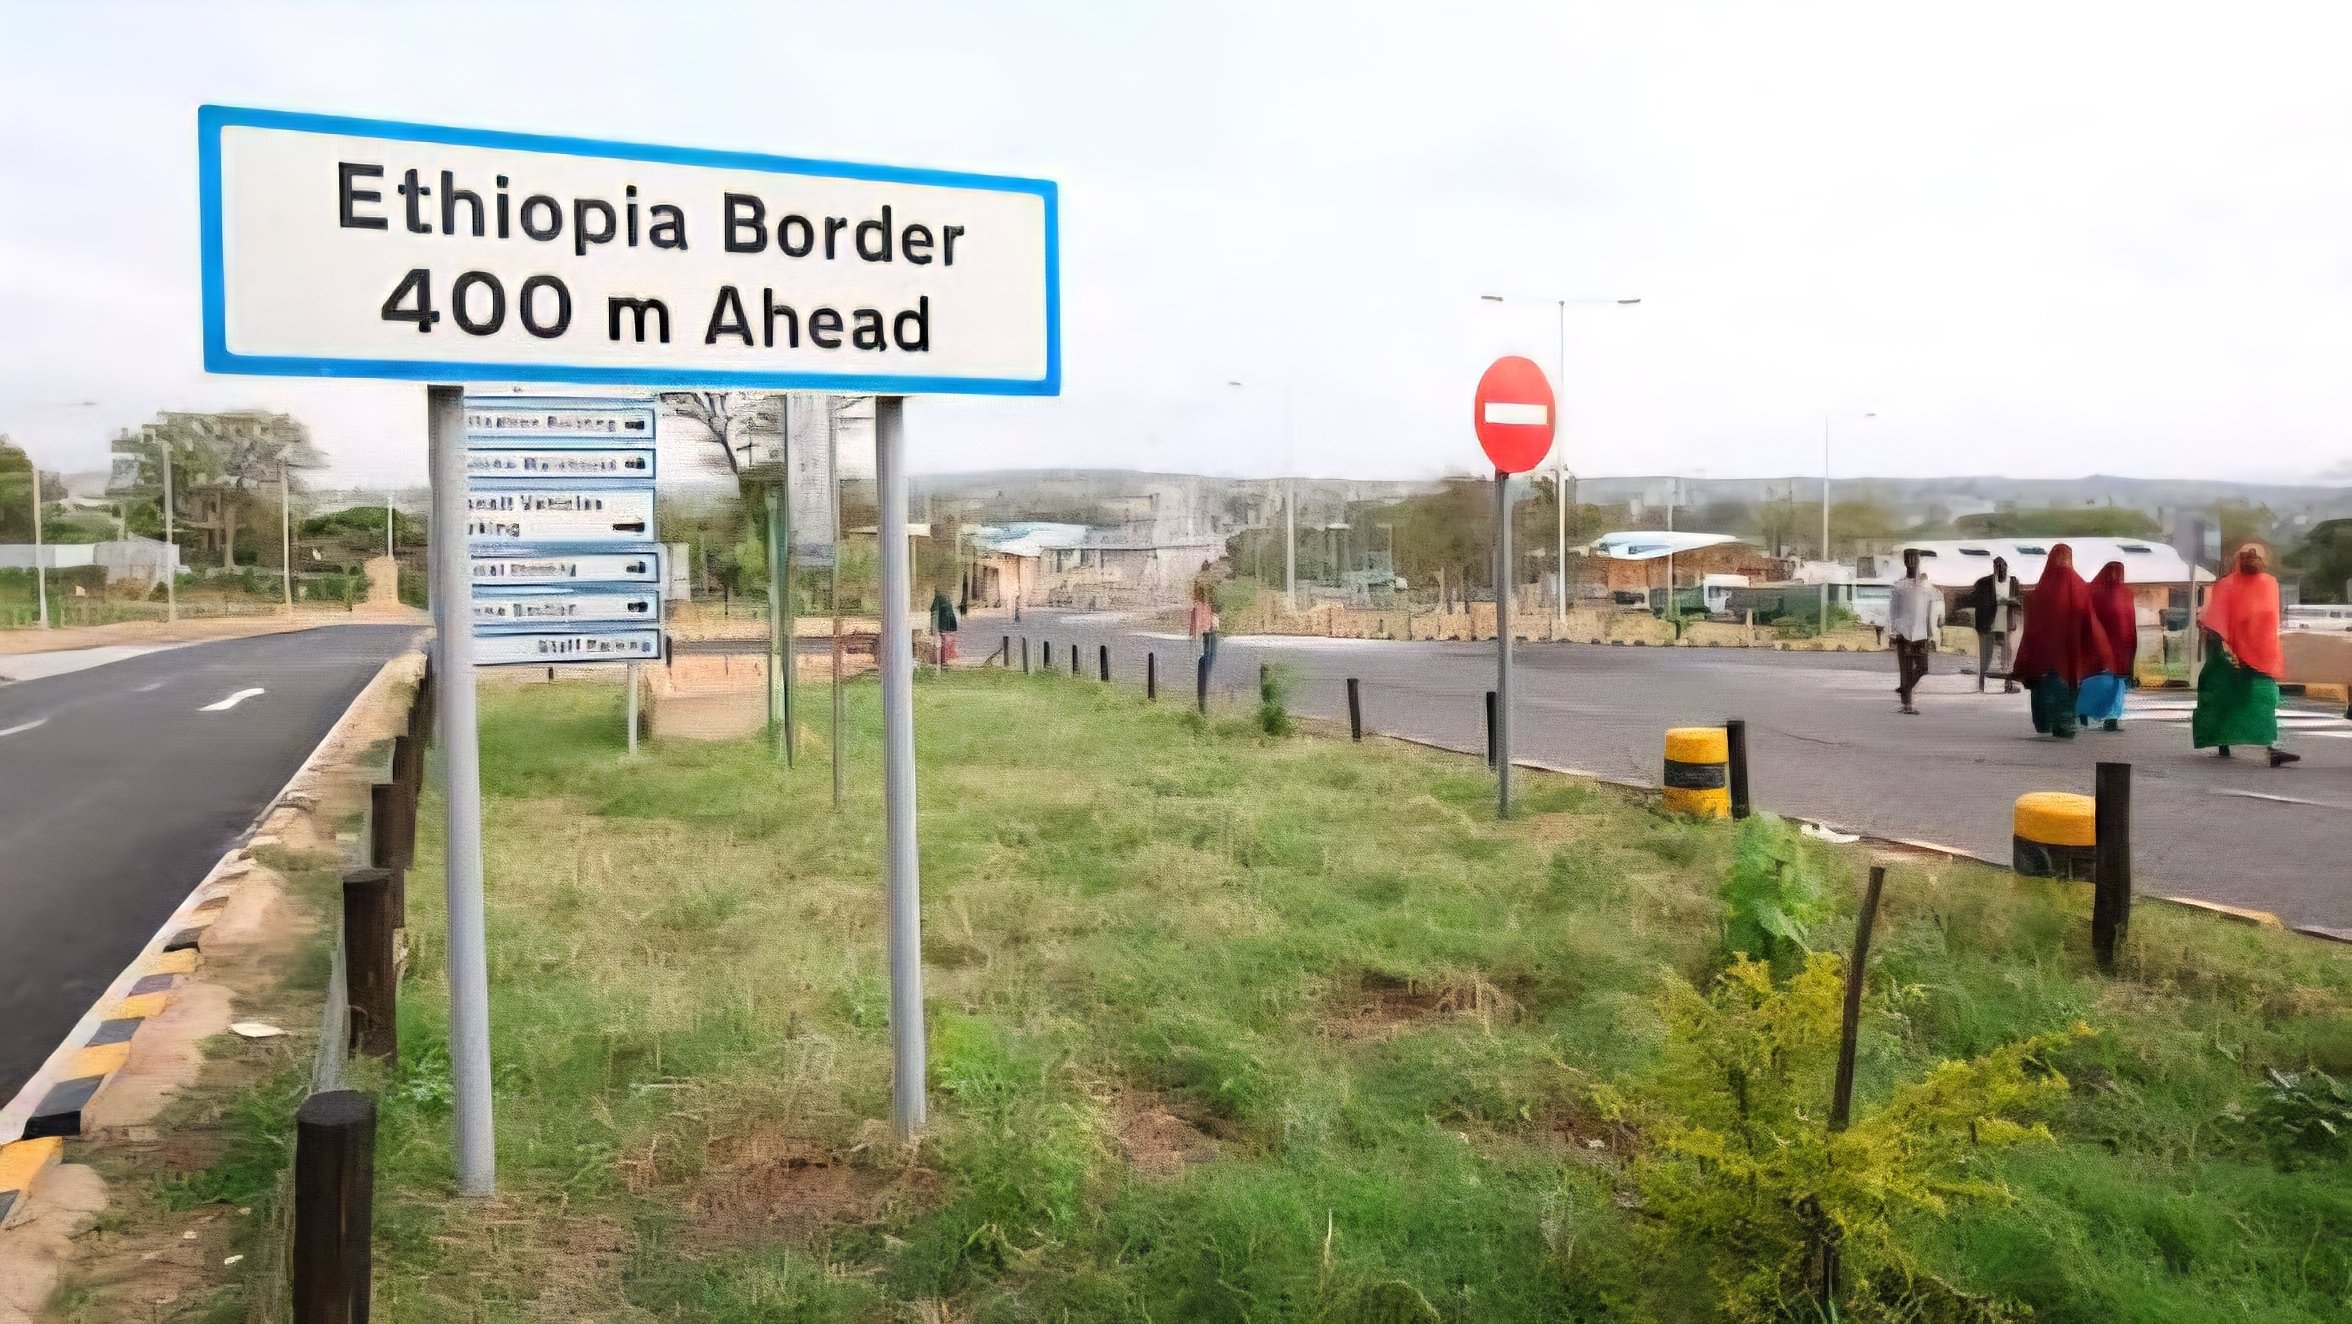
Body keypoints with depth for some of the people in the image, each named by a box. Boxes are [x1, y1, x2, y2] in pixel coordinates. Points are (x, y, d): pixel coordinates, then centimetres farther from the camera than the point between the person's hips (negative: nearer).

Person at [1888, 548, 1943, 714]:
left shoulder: (1927, 586, 10)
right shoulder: (1898, 586, 4)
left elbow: (1931, 613, 12)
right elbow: (1892, 610, 5)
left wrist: (1932, 636, 6)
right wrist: (1893, 631, -2)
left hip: (1921, 633, 2)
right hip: (1903, 632, -2)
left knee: (1922, 668, -4)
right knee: (1906, 668, -3)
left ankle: (1904, 688, 20)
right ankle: (1907, 704, 1)